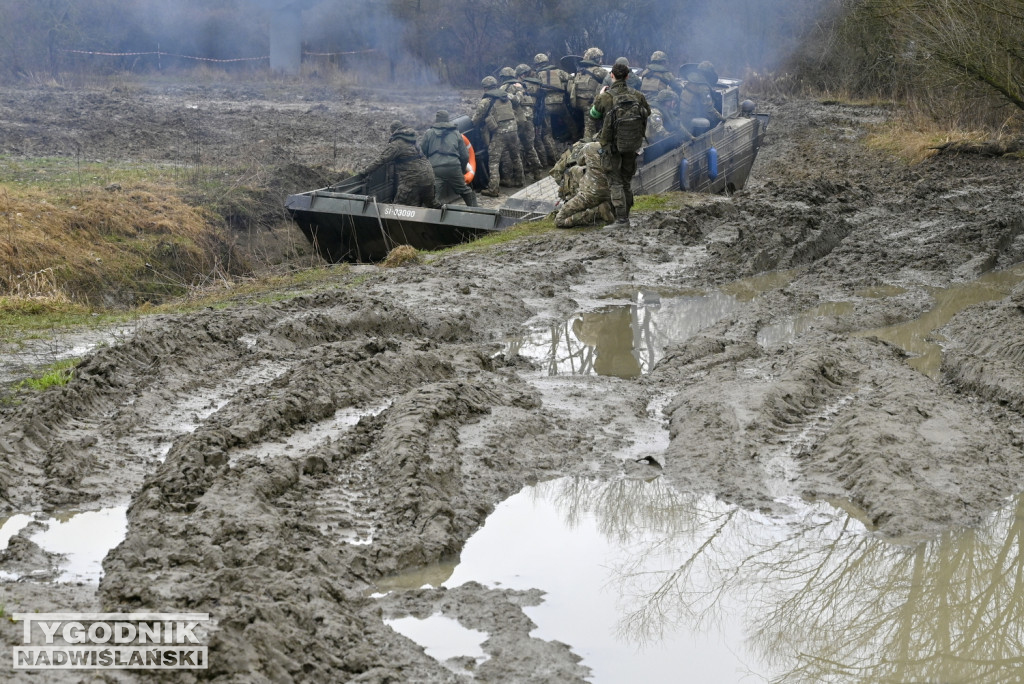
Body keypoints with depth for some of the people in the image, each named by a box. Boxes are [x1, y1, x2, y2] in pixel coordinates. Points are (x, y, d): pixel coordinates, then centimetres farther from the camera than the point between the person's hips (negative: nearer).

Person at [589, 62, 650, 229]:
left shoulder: (605, 97, -14)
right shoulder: (637, 95, -4)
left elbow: (593, 114, 6)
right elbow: (647, 112, 15)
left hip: (612, 145, -4)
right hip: (632, 145, 4)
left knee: (615, 183, 0)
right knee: (626, 181, 16)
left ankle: (621, 219, -8)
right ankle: (625, 217, 21)